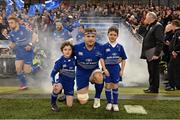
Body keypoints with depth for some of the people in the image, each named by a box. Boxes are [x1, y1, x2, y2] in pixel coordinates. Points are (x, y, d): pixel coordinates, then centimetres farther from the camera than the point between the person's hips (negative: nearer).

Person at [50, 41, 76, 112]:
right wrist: (53, 83, -28)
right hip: (61, 80, -2)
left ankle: (65, 96, 34)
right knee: (57, 88, -40)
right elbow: (53, 73, -14)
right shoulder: (60, 61, -15)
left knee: (69, 105, -2)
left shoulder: (73, 59, -7)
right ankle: (53, 103, -11)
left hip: (70, 83, 3)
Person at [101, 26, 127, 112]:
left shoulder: (120, 47, -1)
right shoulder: (105, 46, -5)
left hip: (116, 68, 1)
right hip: (107, 68, -1)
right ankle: (109, 103, 20)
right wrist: (104, 69, -14)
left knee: (115, 86, 7)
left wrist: (122, 70, 0)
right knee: (108, 86, 5)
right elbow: (102, 59, -7)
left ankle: (115, 103, 19)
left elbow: (123, 59, 4)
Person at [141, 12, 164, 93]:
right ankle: (151, 87, 26)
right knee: (151, 72, 16)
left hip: (154, 55, -10)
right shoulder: (150, 26, 17)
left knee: (154, 72, -2)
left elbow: (160, 42, -21)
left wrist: (156, 54, -24)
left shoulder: (158, 26, -14)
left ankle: (154, 89, 6)